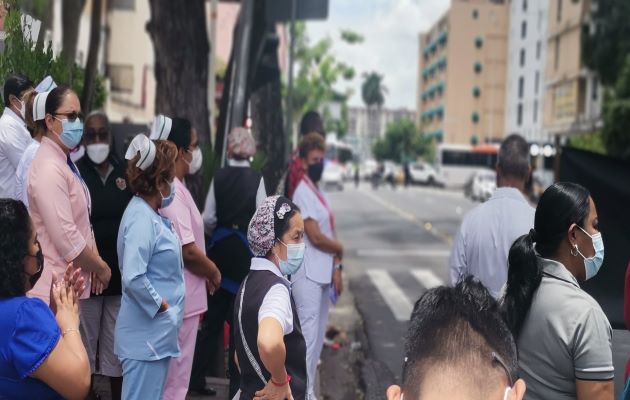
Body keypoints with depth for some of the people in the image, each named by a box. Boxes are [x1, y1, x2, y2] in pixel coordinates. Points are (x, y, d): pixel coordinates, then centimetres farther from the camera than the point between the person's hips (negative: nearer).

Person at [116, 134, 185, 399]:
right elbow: (132, 278, -28)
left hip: (156, 332, 10)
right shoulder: (142, 219, -20)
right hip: (147, 333, -10)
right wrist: (161, 305, -17)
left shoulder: (150, 213, 10)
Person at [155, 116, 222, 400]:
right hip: (181, 300, -10)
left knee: (171, 377, 21)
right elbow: (188, 250, -23)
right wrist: (214, 273, -7)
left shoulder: (172, 186, 11)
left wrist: (204, 274, 10)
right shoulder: (172, 190, -20)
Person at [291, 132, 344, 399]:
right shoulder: (303, 193, -12)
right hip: (307, 275, -9)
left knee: (318, 336, 14)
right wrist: (340, 249, 0)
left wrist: (336, 268, 5)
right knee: (308, 335, -8)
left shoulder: (319, 192, 15)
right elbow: (316, 237, -17)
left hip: (322, 274, 9)